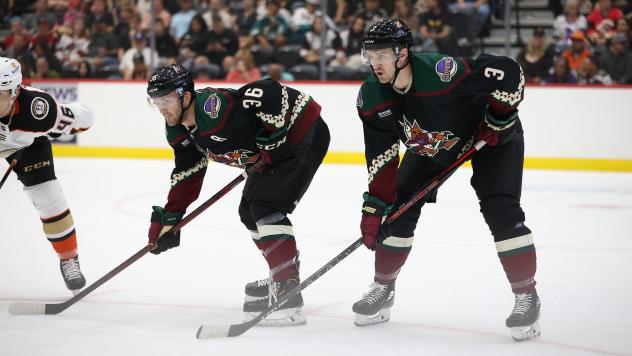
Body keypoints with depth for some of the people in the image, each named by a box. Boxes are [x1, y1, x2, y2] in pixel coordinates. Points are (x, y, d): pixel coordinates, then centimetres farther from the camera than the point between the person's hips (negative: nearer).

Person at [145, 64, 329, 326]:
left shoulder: (214, 107, -31)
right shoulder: (179, 131, 0)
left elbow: (269, 92, -34)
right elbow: (187, 175, 12)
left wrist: (269, 141, -27)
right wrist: (168, 219, 9)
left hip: (304, 134, -10)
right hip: (269, 154, 10)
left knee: (265, 207, -20)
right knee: (249, 212, 16)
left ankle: (288, 295, -22)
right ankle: (280, 275, 33)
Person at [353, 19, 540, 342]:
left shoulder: (441, 72, -40)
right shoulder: (372, 98, -20)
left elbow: (509, 73, -34)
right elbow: (381, 158, -12)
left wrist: (498, 121, -25)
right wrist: (373, 208, -16)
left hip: (490, 134, -6)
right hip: (429, 144, 6)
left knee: (501, 210, -19)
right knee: (400, 205, -1)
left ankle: (526, 296, -8)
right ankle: (383, 289, 17)